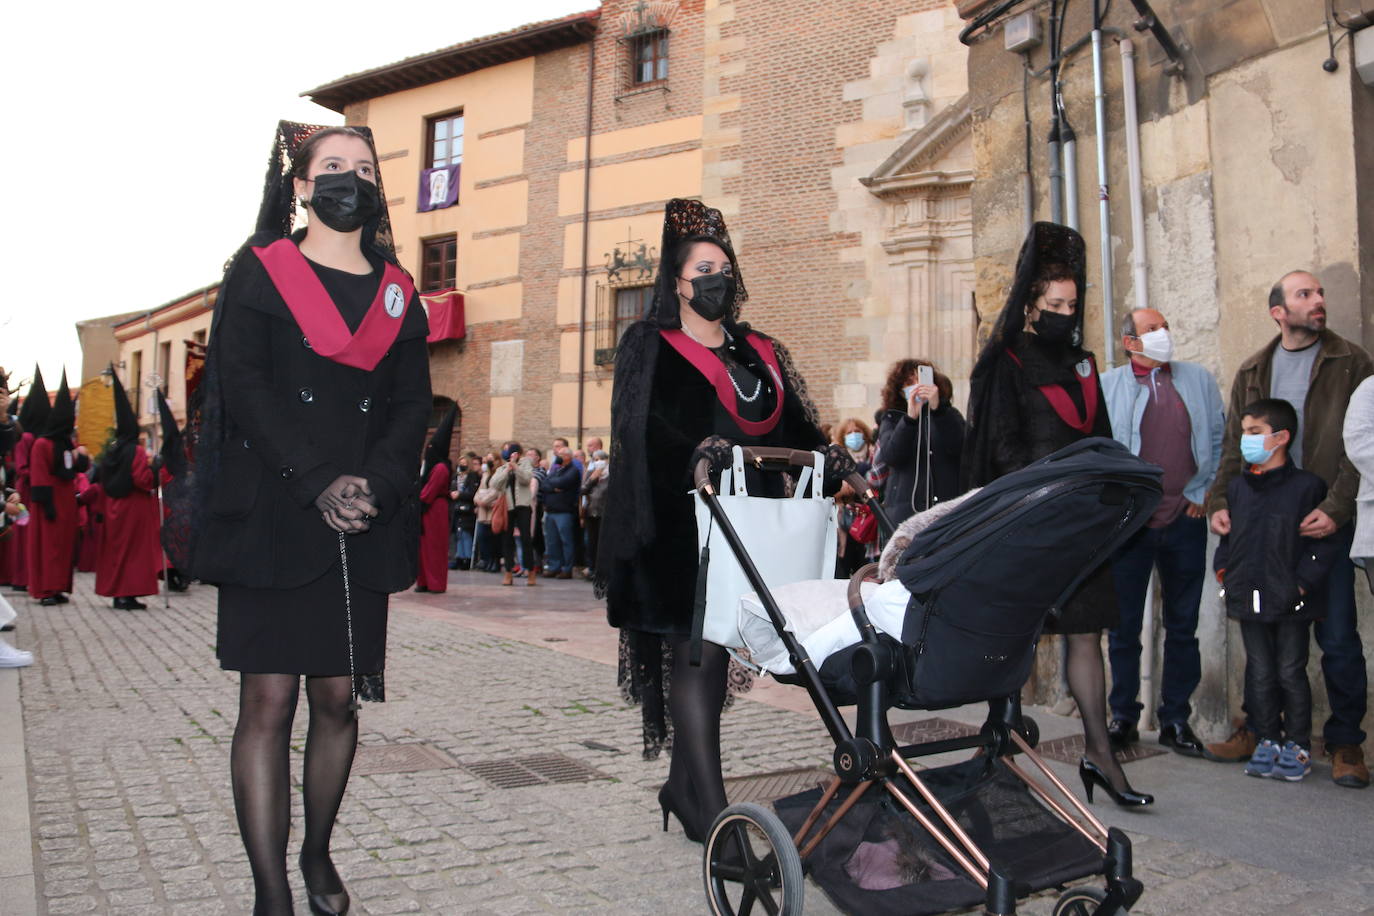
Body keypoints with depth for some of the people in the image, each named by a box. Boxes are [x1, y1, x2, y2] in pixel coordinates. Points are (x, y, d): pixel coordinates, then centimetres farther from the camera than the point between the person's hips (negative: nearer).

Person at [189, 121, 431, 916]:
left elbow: (415, 404, 7)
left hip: (364, 528, 3)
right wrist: (317, 485, -16)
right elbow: (243, 387, -6)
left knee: (339, 700, 6)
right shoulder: (262, 271, 5)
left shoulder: (398, 292, 15)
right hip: (269, 519, -3)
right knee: (269, 702, -4)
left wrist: (373, 484, -10)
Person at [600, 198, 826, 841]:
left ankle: (683, 784, 21)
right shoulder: (649, 348, 4)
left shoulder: (760, 352, 18)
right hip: (679, 525, -5)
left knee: (710, 649, 8)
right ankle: (707, 805, -6)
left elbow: (794, 430, 13)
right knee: (695, 650, -9)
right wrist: (696, 457, -25)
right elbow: (644, 432, -10)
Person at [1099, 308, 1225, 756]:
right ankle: (1123, 716, 16)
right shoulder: (1107, 386, 2)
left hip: (1185, 520, 2)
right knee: (1124, 626, 4)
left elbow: (1219, 440, 11)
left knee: (1183, 626, 8)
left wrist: (1204, 494, 2)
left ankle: (1176, 719, 19)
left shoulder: (1199, 380, 9)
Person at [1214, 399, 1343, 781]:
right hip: (1248, 599, 5)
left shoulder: (1307, 486, -9)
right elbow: (1227, 534, 19)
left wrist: (1303, 581, -13)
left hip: (1291, 602, -4)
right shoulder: (1236, 487, 7)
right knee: (1260, 674, 11)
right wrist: (1223, 569, 8)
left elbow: (1329, 542, -8)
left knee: (1291, 673, 5)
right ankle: (1268, 741, 22)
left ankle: (1297, 746, 19)